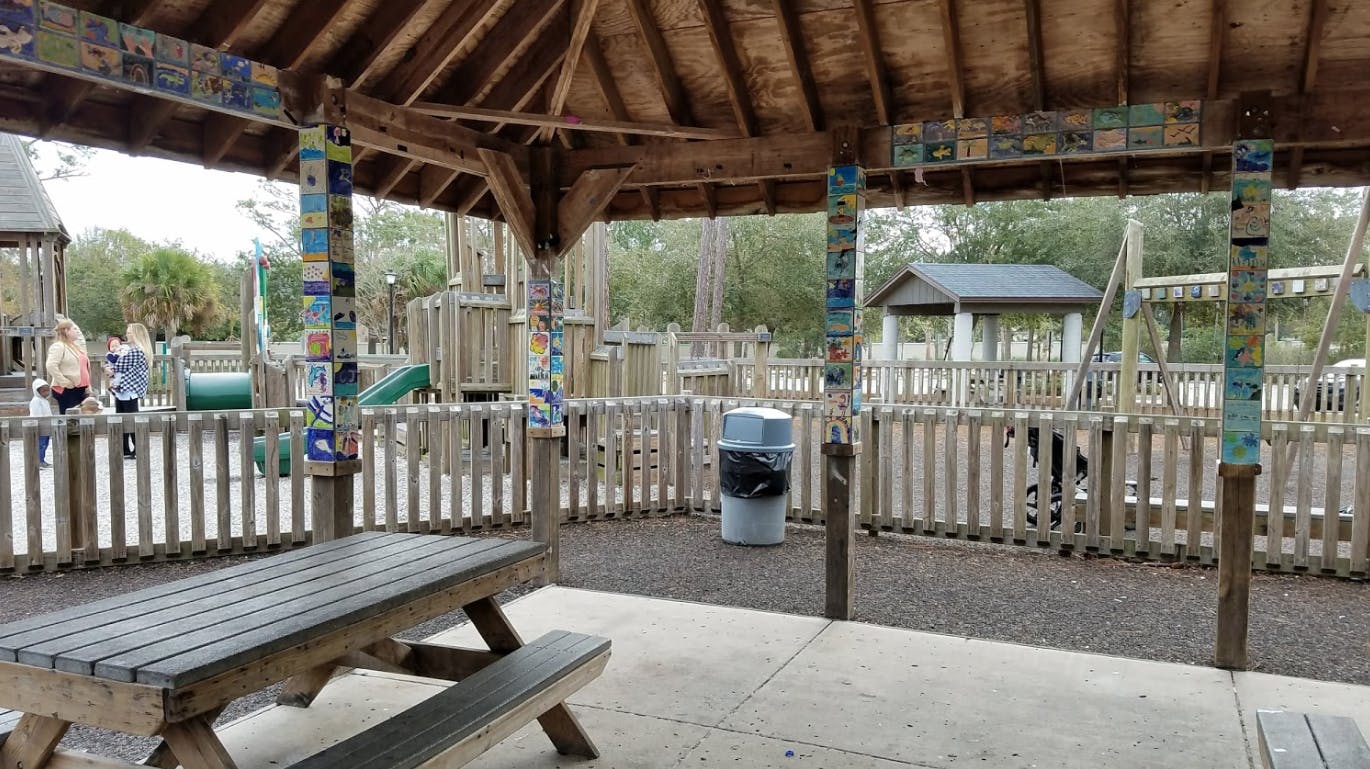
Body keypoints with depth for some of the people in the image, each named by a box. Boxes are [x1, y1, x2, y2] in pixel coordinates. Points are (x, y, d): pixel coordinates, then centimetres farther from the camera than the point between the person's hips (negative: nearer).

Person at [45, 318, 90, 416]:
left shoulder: (76, 346, 18)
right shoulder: (58, 346, -9)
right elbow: (51, 366, -22)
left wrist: (88, 386, 18)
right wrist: (64, 382, -21)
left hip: (80, 389, 9)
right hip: (66, 391, -9)